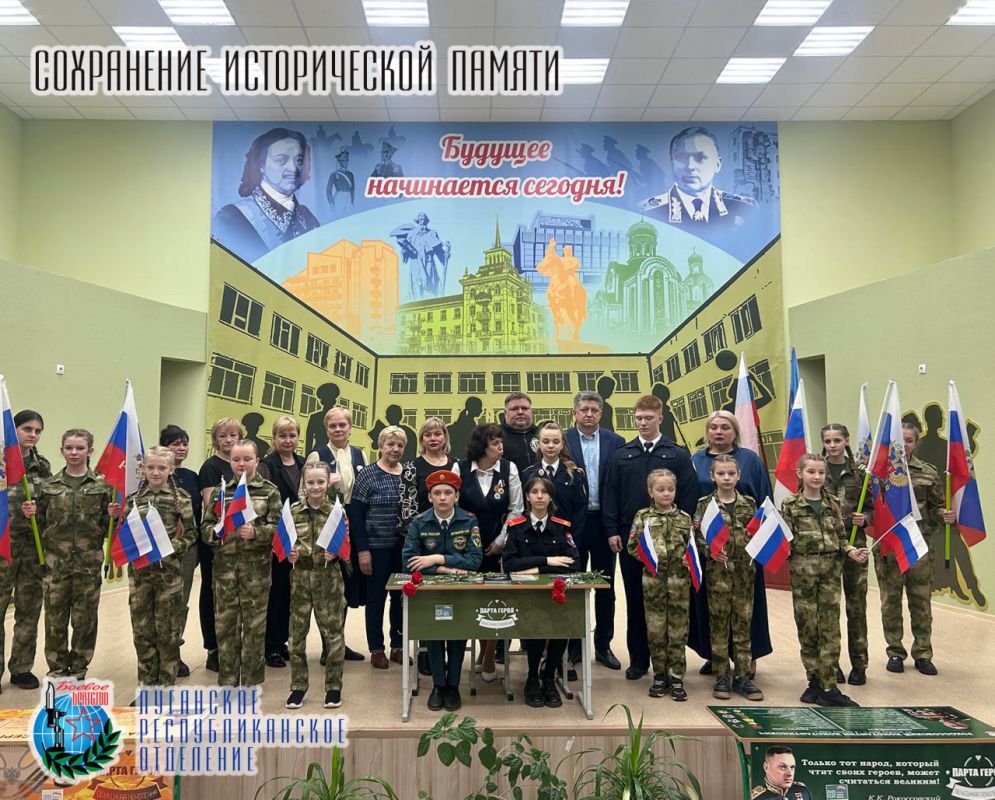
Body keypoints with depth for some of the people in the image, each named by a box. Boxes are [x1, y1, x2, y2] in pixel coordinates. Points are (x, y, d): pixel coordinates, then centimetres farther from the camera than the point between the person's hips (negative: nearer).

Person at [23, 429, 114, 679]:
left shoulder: (102, 485, 0)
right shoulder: (49, 486, 6)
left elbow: (108, 527, 2)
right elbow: (41, 525, 11)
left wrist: (114, 516, -19)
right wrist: (31, 515, -9)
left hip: (89, 562, -1)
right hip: (56, 561, 1)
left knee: (85, 619, 7)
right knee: (55, 619, 7)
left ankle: (79, 670, 23)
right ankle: (57, 670, 23)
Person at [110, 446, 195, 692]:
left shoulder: (181, 498, -3)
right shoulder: (133, 498, 6)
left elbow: (190, 534, -1)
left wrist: (172, 547, -17)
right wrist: (116, 518, -6)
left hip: (169, 570, -3)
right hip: (139, 569, 3)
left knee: (168, 630, 5)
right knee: (142, 628, 9)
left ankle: (166, 682, 18)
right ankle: (146, 682, 23)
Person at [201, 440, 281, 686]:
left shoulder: (269, 491, 2)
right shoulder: (220, 492, 9)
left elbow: (277, 527, -4)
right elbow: (205, 528, 7)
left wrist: (255, 532, -21)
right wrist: (217, 532, -14)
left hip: (256, 565, -2)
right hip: (225, 565, 2)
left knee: (255, 624, 4)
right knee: (225, 624, 7)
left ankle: (251, 684, 16)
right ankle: (227, 682, 20)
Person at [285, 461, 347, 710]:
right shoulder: (293, 511, 1)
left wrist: (335, 553, -19)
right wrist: (288, 554, -13)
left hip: (329, 578, -1)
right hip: (300, 577, 2)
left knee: (333, 632, 4)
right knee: (297, 633, 8)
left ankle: (334, 686, 19)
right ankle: (298, 686, 24)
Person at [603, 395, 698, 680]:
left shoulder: (678, 455, 2)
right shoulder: (621, 456, 7)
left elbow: (688, 496, -2)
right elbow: (610, 495, 5)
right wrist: (612, 531, -2)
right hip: (630, 536, 2)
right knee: (635, 598, 8)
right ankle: (638, 658, 18)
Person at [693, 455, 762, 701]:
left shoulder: (748, 504, 7)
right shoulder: (705, 504, -1)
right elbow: (697, 537, -3)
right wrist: (710, 550, -19)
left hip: (744, 570, 2)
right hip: (717, 570, -2)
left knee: (743, 622, 7)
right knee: (719, 623, 4)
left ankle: (742, 676, 17)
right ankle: (722, 677, 15)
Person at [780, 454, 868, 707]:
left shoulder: (832, 505, 8)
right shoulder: (790, 505, -2)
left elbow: (841, 537, 10)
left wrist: (851, 551, -8)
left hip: (831, 569, 3)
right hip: (803, 569, -3)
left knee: (830, 627, 2)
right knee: (807, 626, 5)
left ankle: (827, 685, 7)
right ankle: (816, 681, 18)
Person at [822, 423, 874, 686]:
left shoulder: (859, 471, 5)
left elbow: (871, 508, 9)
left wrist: (864, 519, -10)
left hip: (854, 543, 1)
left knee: (856, 606, 6)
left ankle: (859, 664, 18)